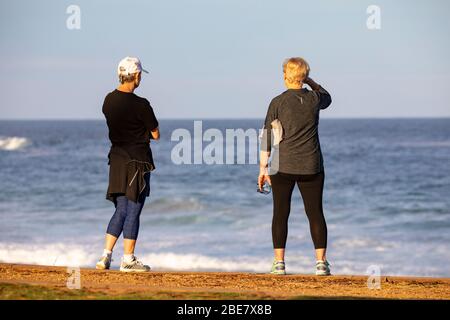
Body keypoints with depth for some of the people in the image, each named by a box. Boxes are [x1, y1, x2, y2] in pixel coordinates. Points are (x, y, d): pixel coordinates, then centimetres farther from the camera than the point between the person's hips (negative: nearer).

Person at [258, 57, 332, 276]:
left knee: (280, 214, 5)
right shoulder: (314, 99, 1)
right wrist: (309, 81, 20)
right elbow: (327, 98, 28)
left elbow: (267, 137, -3)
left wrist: (263, 168, 2)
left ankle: (279, 262, 2)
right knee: (315, 213, 6)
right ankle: (321, 262, 3)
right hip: (311, 167, 2)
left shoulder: (278, 102, -5)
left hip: (283, 167, -2)